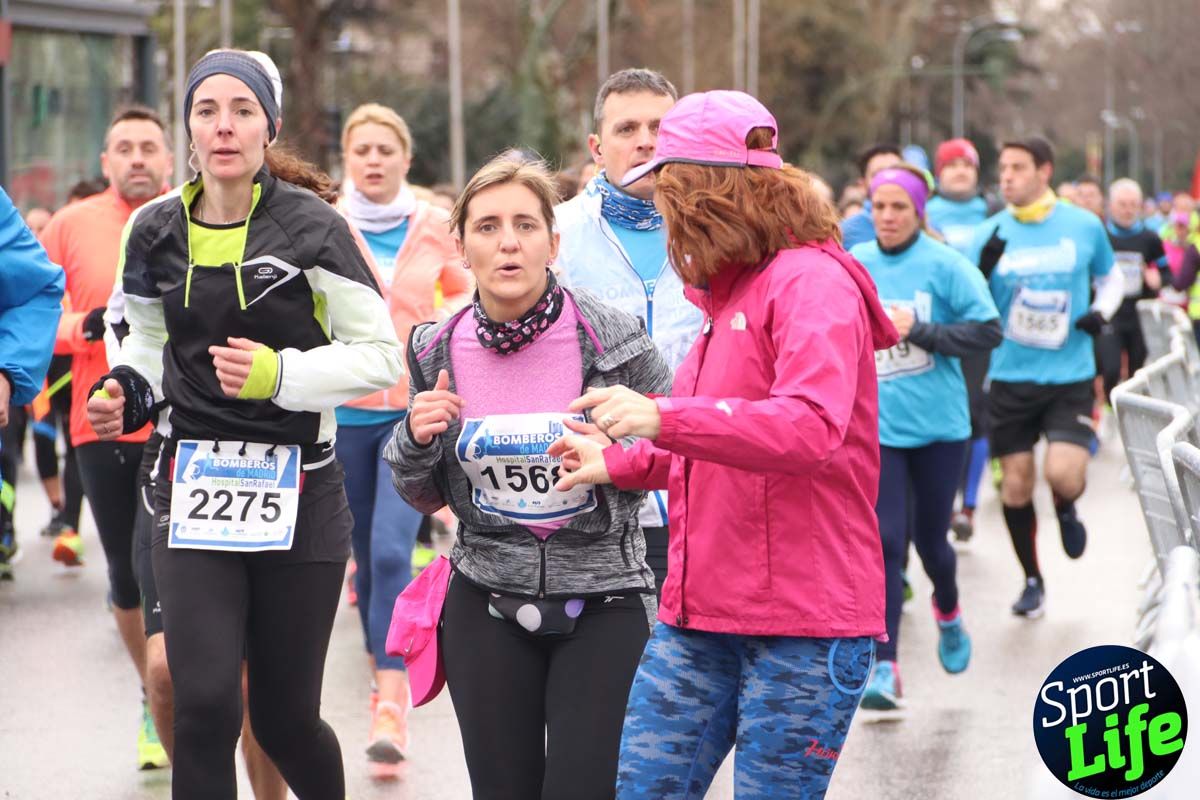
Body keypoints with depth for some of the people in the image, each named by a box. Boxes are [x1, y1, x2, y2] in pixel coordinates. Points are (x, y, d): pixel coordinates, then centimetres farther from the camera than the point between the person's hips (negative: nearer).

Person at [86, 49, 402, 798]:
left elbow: (381, 356, -7)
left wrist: (280, 374, -20)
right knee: (205, 705, -14)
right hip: (193, 487, 2)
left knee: (286, 717, 7)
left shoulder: (310, 227, -6)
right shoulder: (156, 232, 5)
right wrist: (127, 393, 0)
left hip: (298, 493, -2)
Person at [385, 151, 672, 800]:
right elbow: (425, 497, 12)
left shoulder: (613, 340, -11)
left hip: (602, 604, -3)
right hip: (487, 604, 3)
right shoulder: (437, 353, 0)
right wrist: (417, 440, -9)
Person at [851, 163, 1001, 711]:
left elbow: (989, 331, -11)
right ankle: (884, 667, -8)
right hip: (877, 426, 1)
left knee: (930, 538, 11)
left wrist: (919, 330, -18)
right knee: (885, 543, -9)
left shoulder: (944, 265, -7)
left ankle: (948, 613, 44)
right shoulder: (852, 267, 2)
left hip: (938, 425, -1)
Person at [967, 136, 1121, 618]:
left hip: (1070, 377, -1)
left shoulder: (1085, 226, -2)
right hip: (1010, 377, 1)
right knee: (1015, 484, 4)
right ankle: (1032, 580, 25)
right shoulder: (990, 234, -2)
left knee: (1064, 475, -17)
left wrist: (1101, 312, -6)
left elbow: (1110, 280, 14)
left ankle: (1065, 510, 21)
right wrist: (983, 270, -19)